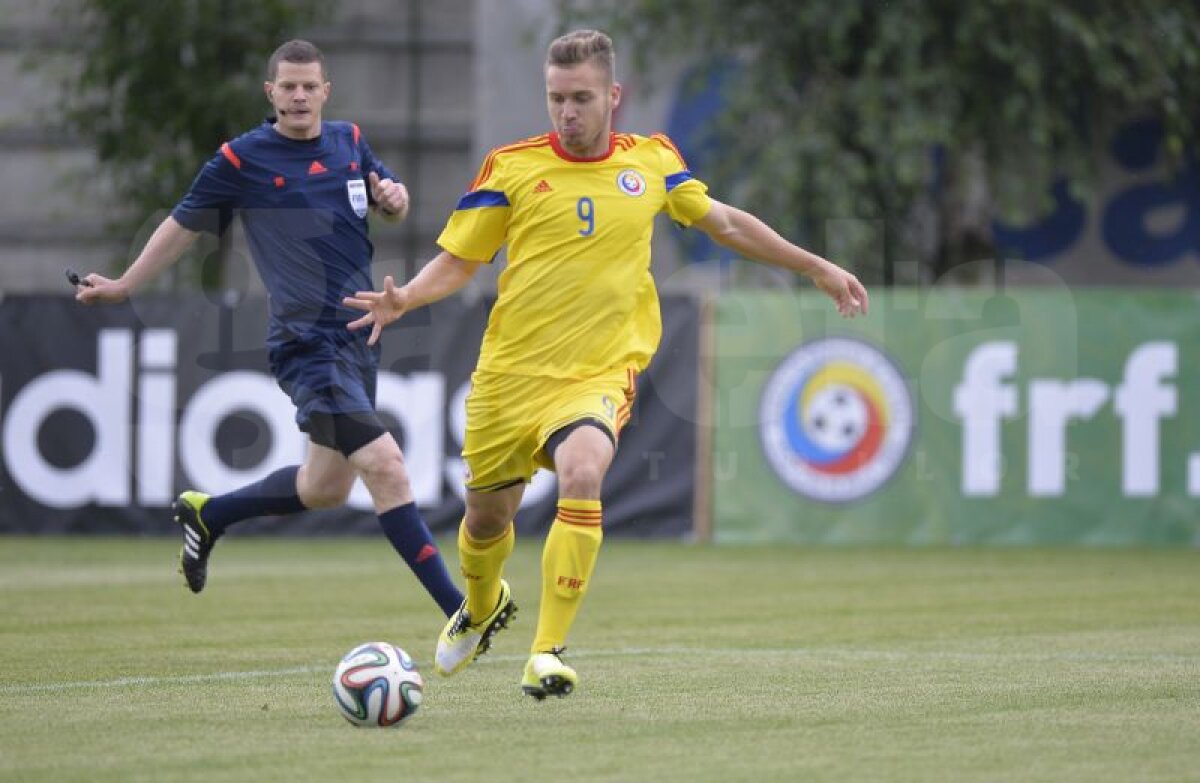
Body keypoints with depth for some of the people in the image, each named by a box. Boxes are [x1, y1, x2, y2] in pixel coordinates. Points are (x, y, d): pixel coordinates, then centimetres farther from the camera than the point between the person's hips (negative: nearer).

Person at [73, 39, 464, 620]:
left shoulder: (350, 142, 10)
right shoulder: (242, 160, -4)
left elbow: (392, 201, 25)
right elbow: (184, 224, 9)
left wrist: (394, 197, 1)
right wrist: (123, 286, 17)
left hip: (358, 340, 7)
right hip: (308, 344, -7)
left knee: (325, 488, 16)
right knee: (385, 466, -20)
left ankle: (206, 514, 40)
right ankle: (461, 612, -22)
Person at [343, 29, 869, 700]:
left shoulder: (652, 162, 4)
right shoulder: (512, 167, -1)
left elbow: (725, 222, 20)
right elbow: (458, 261, 4)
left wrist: (818, 268, 22)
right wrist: (404, 298, -17)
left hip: (601, 373, -1)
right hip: (511, 371, 1)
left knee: (581, 474, -30)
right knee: (486, 516, 11)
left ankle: (548, 651, -23)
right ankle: (484, 607, 49)